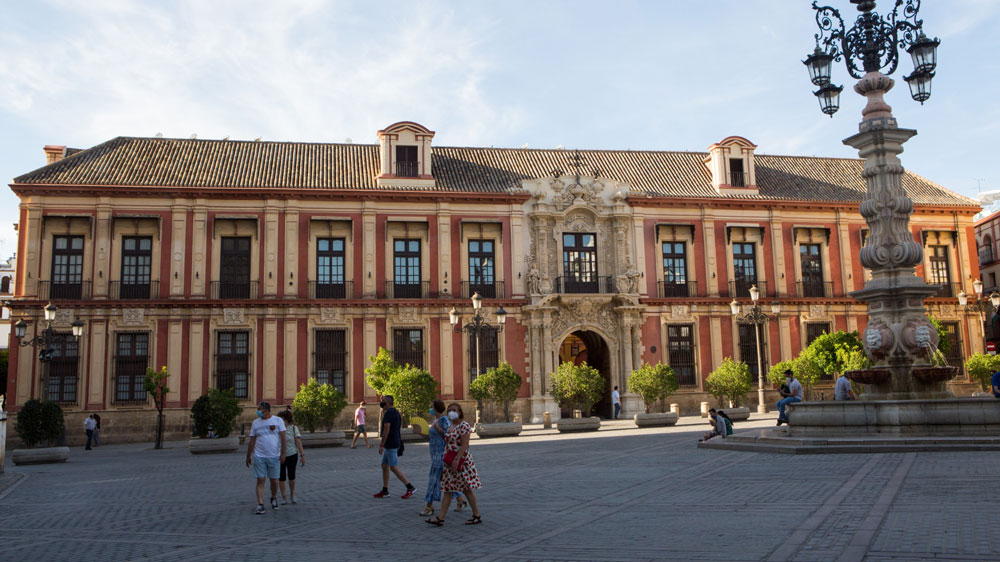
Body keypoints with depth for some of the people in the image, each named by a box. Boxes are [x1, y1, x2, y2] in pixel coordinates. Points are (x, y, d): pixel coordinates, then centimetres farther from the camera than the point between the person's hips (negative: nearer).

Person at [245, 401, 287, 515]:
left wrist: (283, 453, -11)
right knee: (260, 480, -5)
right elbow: (252, 441, 10)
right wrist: (248, 457, 10)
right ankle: (260, 505, -5)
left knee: (274, 481, 6)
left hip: (274, 457, -1)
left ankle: (273, 498, 31)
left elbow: (283, 437, -3)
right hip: (259, 457, 1)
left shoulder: (278, 420, 0)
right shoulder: (256, 422, 7)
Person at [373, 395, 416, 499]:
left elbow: (386, 430, -22)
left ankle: (410, 487, -7)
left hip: (390, 445, -10)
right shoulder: (396, 412, 14)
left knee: (394, 467, -8)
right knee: (384, 466, 12)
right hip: (392, 444, 10)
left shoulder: (388, 413, -17)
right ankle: (385, 491, 15)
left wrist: (381, 445, -21)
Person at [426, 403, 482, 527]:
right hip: (450, 462, 9)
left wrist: (457, 460, -26)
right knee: (447, 489, 4)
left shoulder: (464, 425, -13)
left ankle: (477, 516, 12)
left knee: (467, 489, 1)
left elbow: (464, 445, -20)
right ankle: (440, 518, 2)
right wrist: (446, 460, 16)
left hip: (461, 460, -8)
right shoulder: (450, 426, 14)